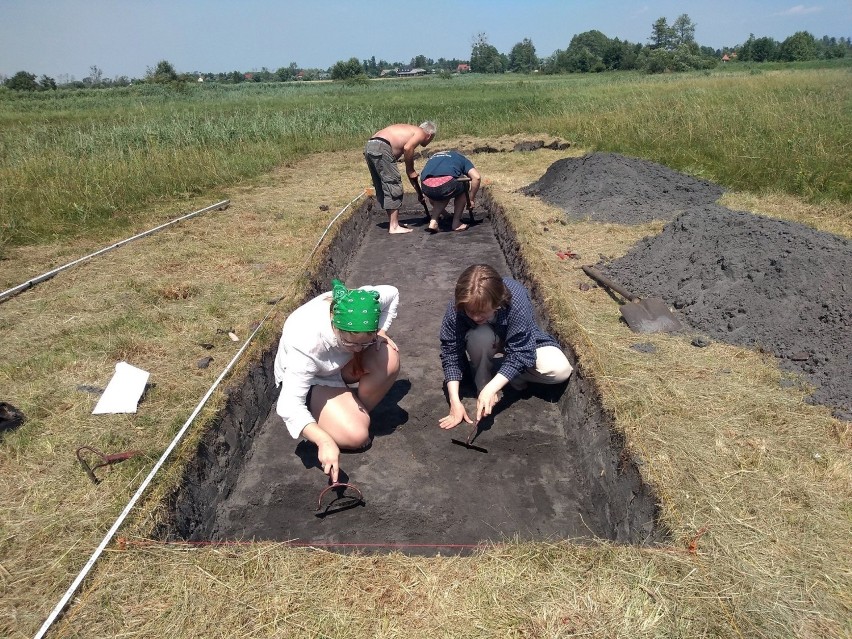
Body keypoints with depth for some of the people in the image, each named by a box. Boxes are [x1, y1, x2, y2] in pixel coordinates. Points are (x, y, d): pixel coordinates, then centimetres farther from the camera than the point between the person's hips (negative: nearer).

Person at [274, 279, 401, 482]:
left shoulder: (364, 305, -28)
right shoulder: (306, 343, -42)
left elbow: (392, 294, -5)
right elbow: (289, 405, -42)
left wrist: (381, 332, -18)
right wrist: (325, 441, -53)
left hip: (341, 363, 5)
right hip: (309, 379, -5)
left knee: (389, 358, -26)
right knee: (356, 436, -25)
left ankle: (359, 412, -4)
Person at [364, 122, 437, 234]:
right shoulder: (421, 133, 6)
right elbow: (407, 148, -17)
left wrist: (420, 193, 37)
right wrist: (411, 170, -2)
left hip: (369, 147, 9)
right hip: (381, 148, -9)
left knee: (383, 188, 16)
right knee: (393, 186, -3)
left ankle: (393, 223, 26)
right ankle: (394, 227, 0)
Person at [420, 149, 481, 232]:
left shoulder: (433, 158, 42)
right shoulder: (461, 158, 30)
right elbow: (476, 177, 11)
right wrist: (472, 198, 23)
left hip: (427, 186, 4)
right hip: (446, 183, -4)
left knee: (443, 195, 36)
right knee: (462, 189, 30)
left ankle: (433, 221, 17)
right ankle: (456, 223, 25)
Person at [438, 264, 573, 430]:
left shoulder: (517, 302, -40)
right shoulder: (457, 308, -33)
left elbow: (519, 352, -34)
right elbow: (451, 354, -25)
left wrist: (491, 389, -42)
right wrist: (455, 402, -32)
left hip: (524, 342, -1)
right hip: (487, 340, 1)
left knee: (561, 370, -26)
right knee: (479, 337, -36)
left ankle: (515, 374, 1)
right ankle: (482, 383, -8)